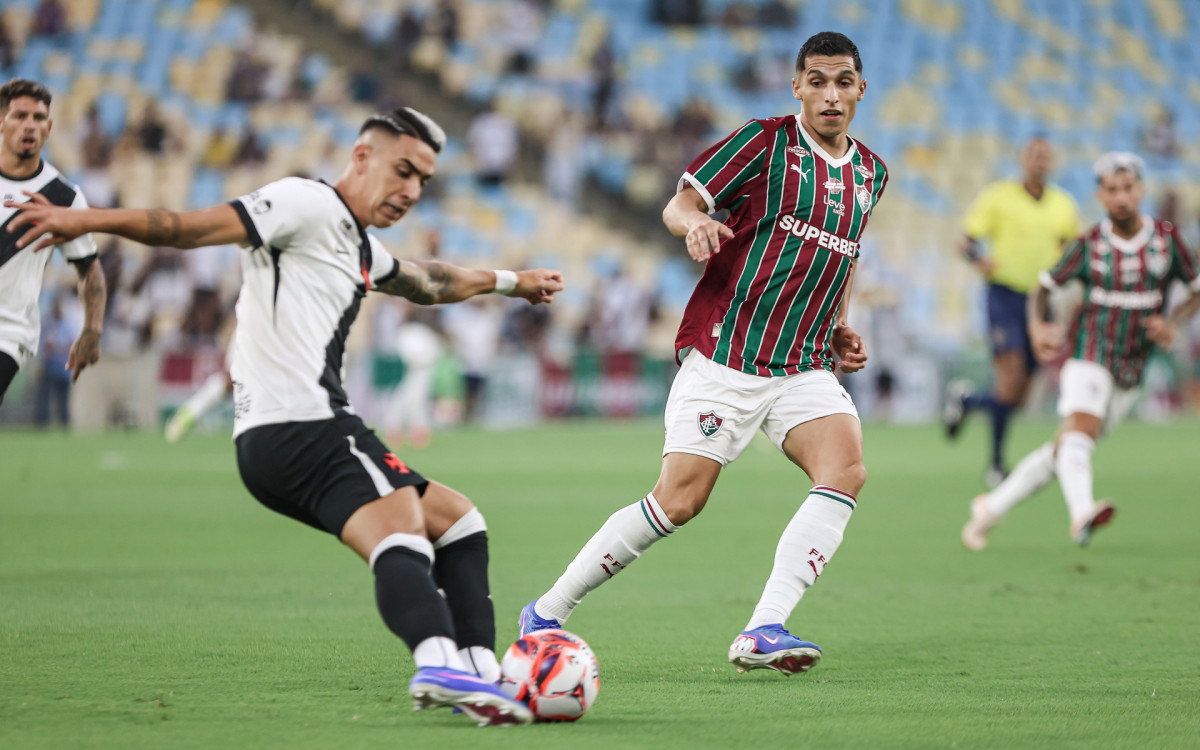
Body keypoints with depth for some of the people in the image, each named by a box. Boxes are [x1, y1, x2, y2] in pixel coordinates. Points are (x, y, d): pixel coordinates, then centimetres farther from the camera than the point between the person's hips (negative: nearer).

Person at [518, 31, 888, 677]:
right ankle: (548, 611, 9)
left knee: (846, 471, -21)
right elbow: (679, 204, -7)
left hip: (804, 367, 5)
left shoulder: (870, 174, 13)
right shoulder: (765, 141, -5)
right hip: (725, 353, -5)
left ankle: (763, 631, -25)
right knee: (678, 502, -9)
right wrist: (695, 221, -30)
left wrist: (840, 330, 16)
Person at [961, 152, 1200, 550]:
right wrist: (1038, 326, -15)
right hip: (1090, 355, -3)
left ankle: (991, 508, 22)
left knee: (1061, 450, 7)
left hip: (1131, 369, 3)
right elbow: (1044, 287, 6)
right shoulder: (1090, 244, -4)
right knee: (1079, 428, -30)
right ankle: (1082, 512, -53)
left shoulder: (1167, 237, -1)